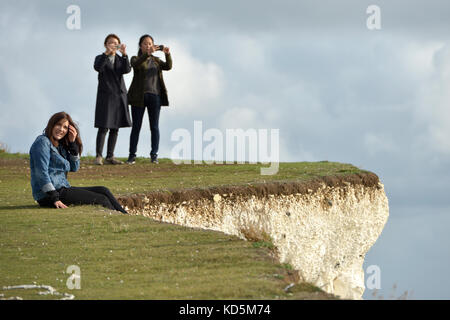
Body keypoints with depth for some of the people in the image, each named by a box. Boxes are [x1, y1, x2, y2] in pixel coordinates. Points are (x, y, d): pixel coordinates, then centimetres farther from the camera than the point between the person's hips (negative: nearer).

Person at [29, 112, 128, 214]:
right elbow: (42, 172, -19)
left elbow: (74, 168, 12)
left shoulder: (60, 145, 17)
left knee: (103, 191, 5)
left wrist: (72, 143, 1)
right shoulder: (42, 142, -10)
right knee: (101, 200, -10)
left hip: (62, 188, 9)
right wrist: (54, 198, -26)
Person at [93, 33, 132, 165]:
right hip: (105, 96, -4)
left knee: (115, 128, 5)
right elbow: (97, 67, -19)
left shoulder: (120, 59, 14)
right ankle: (98, 156, -8)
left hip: (119, 96, 4)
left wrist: (124, 54, -18)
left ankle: (110, 156, 10)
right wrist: (107, 53, -26)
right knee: (103, 128, -10)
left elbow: (127, 70, -7)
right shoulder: (100, 58, 4)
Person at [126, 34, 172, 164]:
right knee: (136, 126, -1)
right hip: (139, 96, -2)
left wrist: (167, 54, -20)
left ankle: (154, 155, 4)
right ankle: (132, 155, 2)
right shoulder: (135, 59, 6)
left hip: (155, 95, 3)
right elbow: (136, 64, -19)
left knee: (155, 126, 0)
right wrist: (148, 53, -34)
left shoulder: (156, 60, 17)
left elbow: (168, 66, -1)